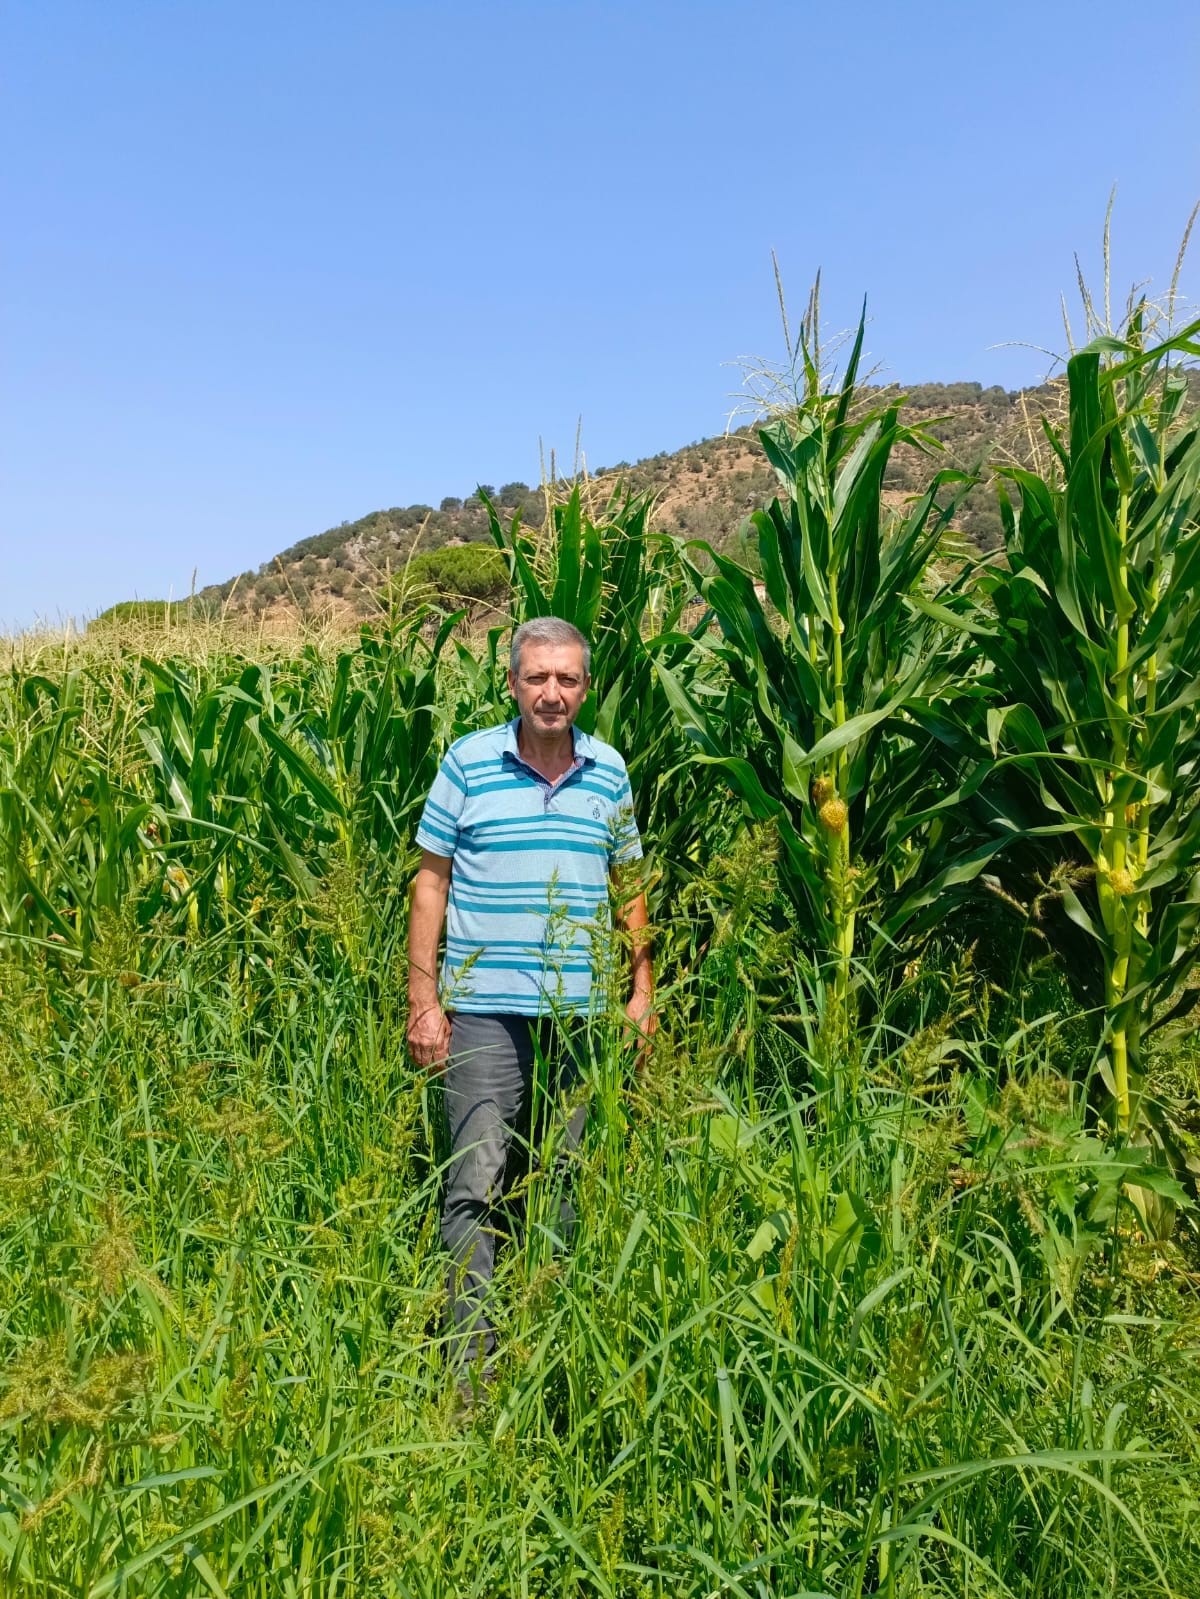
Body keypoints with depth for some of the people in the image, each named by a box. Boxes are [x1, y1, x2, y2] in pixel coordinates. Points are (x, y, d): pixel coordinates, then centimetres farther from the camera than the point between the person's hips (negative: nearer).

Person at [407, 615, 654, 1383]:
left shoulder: (610, 771, 7)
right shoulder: (468, 761, -2)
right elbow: (432, 880, 1)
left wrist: (643, 992, 11)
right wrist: (423, 999, -4)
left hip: (584, 1011, 3)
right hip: (486, 1008, -3)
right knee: (477, 1184, -4)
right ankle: (472, 1359, 9)